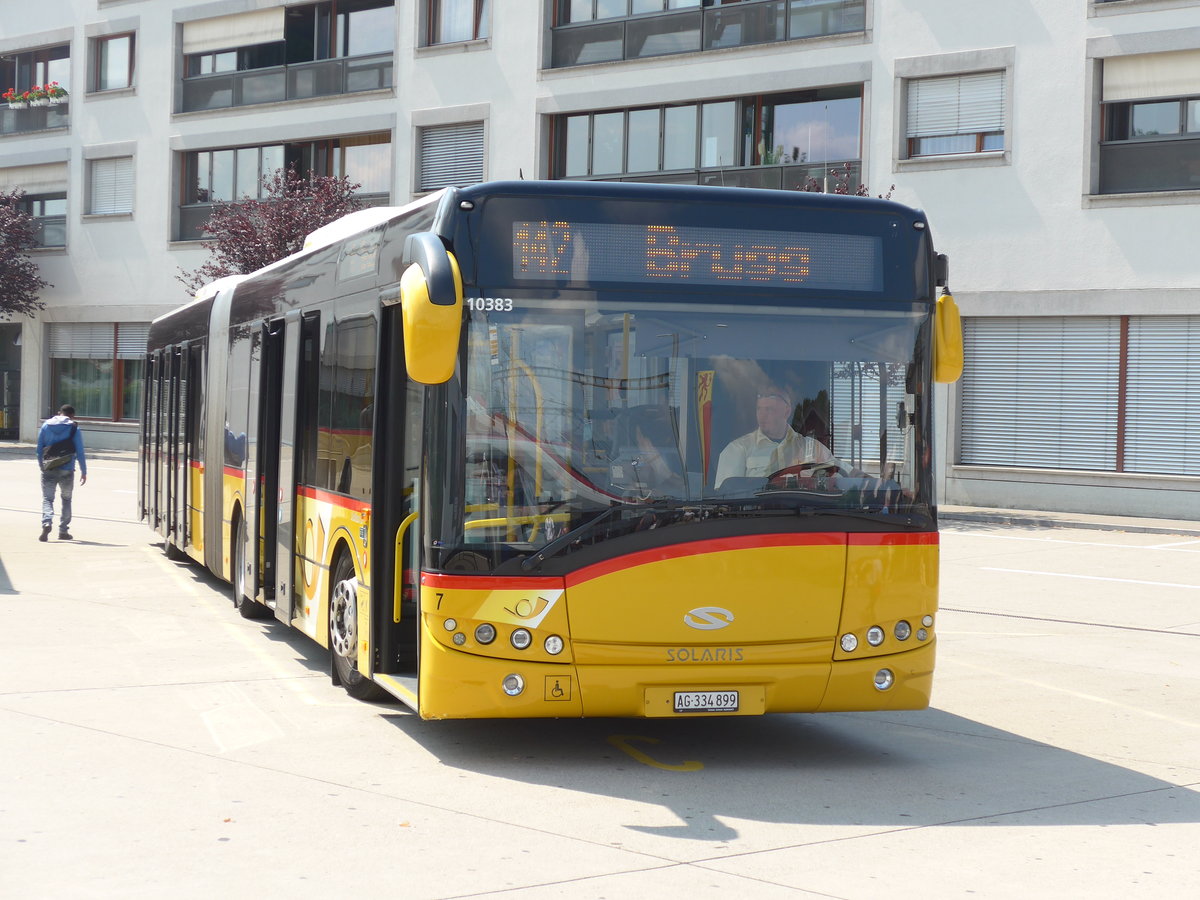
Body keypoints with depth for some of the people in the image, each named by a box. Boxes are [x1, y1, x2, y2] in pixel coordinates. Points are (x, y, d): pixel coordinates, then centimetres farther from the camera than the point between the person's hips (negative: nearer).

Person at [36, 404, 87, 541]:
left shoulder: (46, 425, 5)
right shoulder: (74, 428, -2)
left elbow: (39, 449, 7)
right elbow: (80, 452, -3)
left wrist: (41, 466, 16)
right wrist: (84, 472, 3)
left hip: (48, 469, 1)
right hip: (67, 470, -1)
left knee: (47, 498, 4)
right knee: (66, 499, 14)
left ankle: (46, 522, -22)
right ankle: (63, 531, 14)